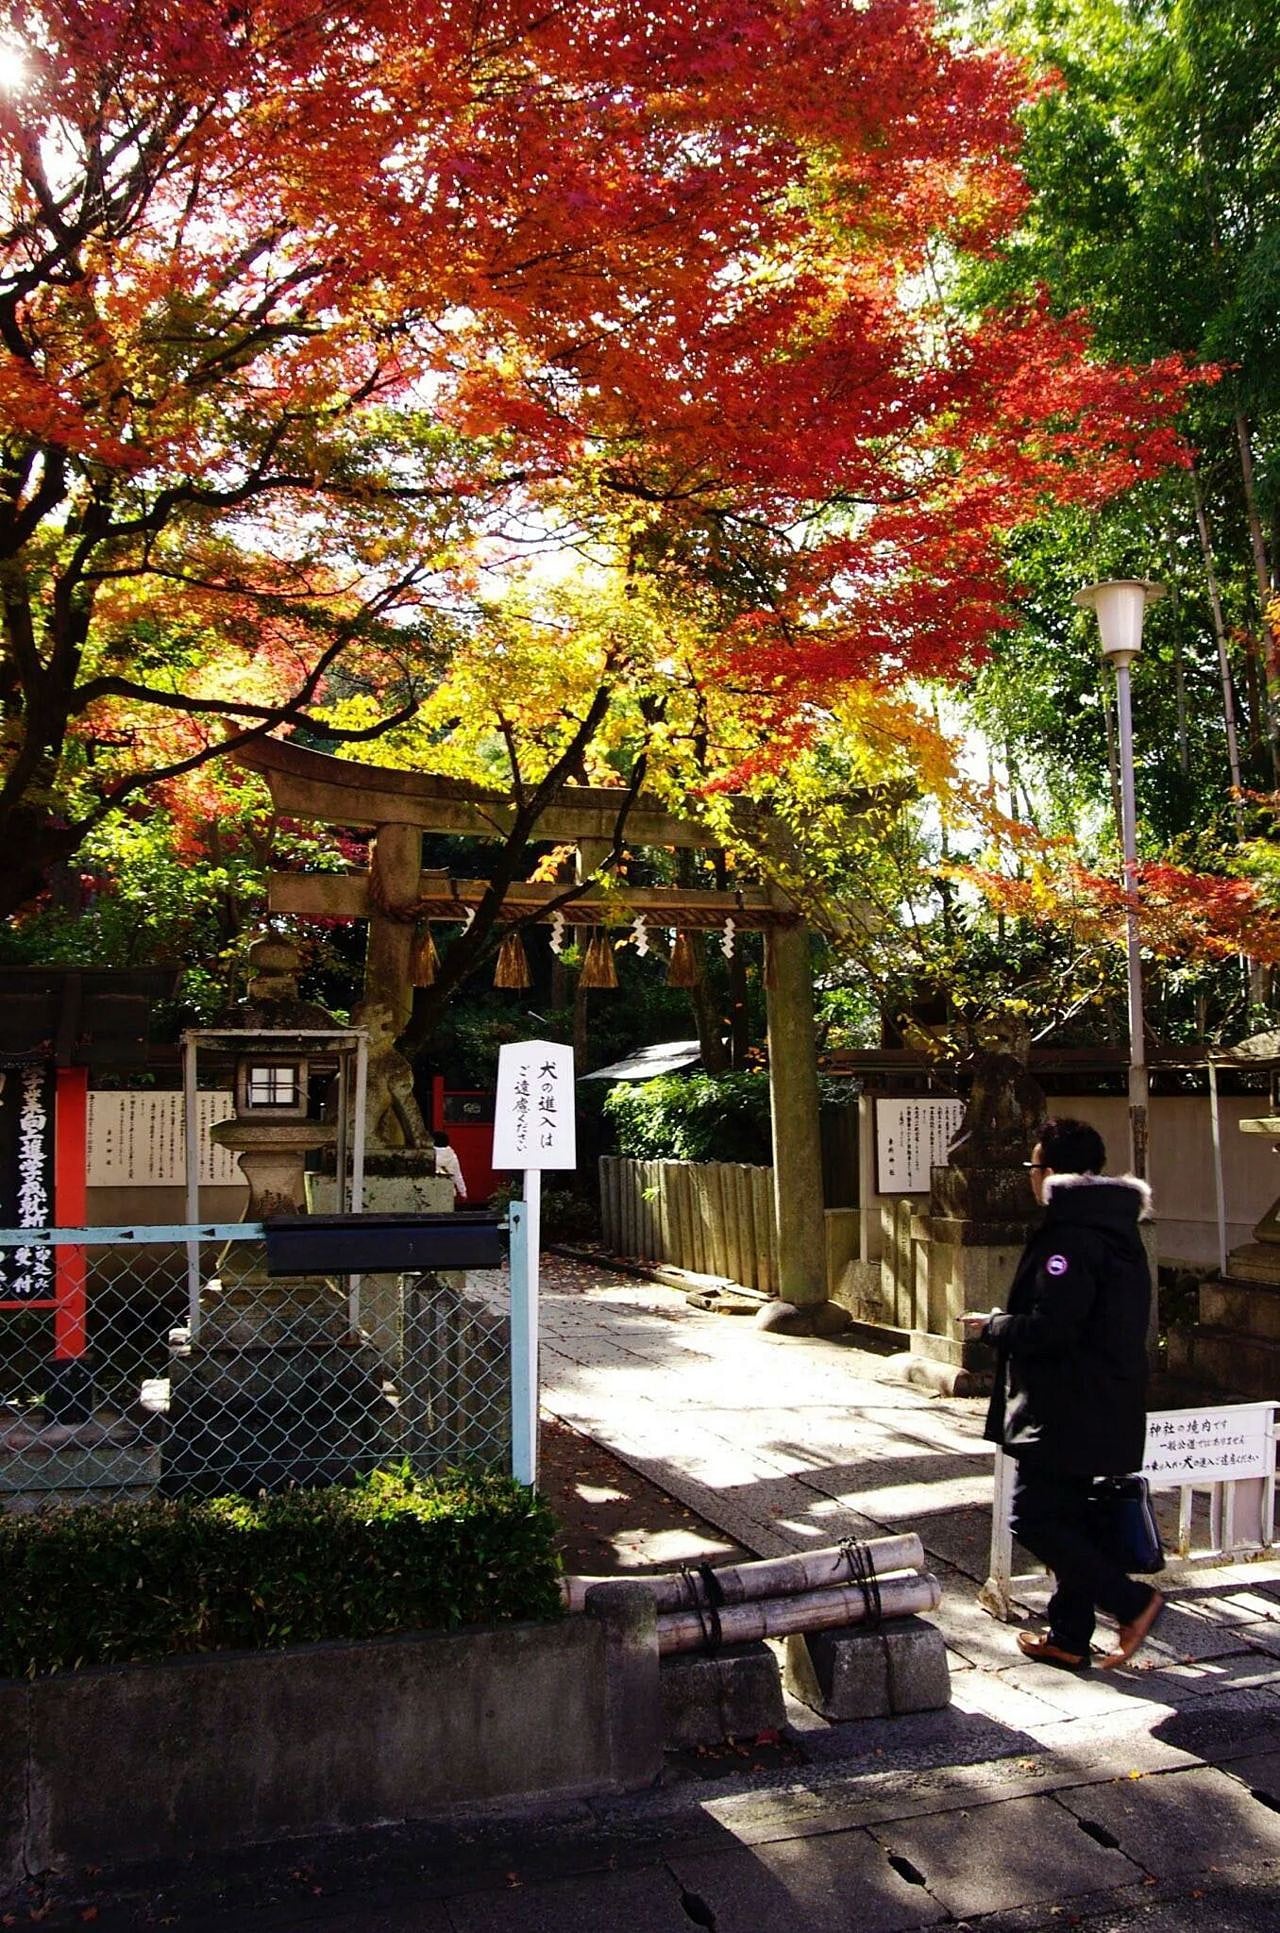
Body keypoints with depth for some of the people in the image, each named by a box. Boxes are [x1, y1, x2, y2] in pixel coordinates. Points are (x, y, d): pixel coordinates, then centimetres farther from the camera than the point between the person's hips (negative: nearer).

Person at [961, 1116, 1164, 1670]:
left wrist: (992, 1325, -8)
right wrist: (1007, 1321, 18)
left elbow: (1048, 1329, -26)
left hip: (1064, 1412, -10)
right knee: (1068, 1516, 16)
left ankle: (1131, 1601, 0)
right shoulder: (1117, 1230, 12)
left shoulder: (1070, 1238, -20)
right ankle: (1069, 1637, 22)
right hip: (1104, 1410, 10)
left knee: (1032, 1517, -3)